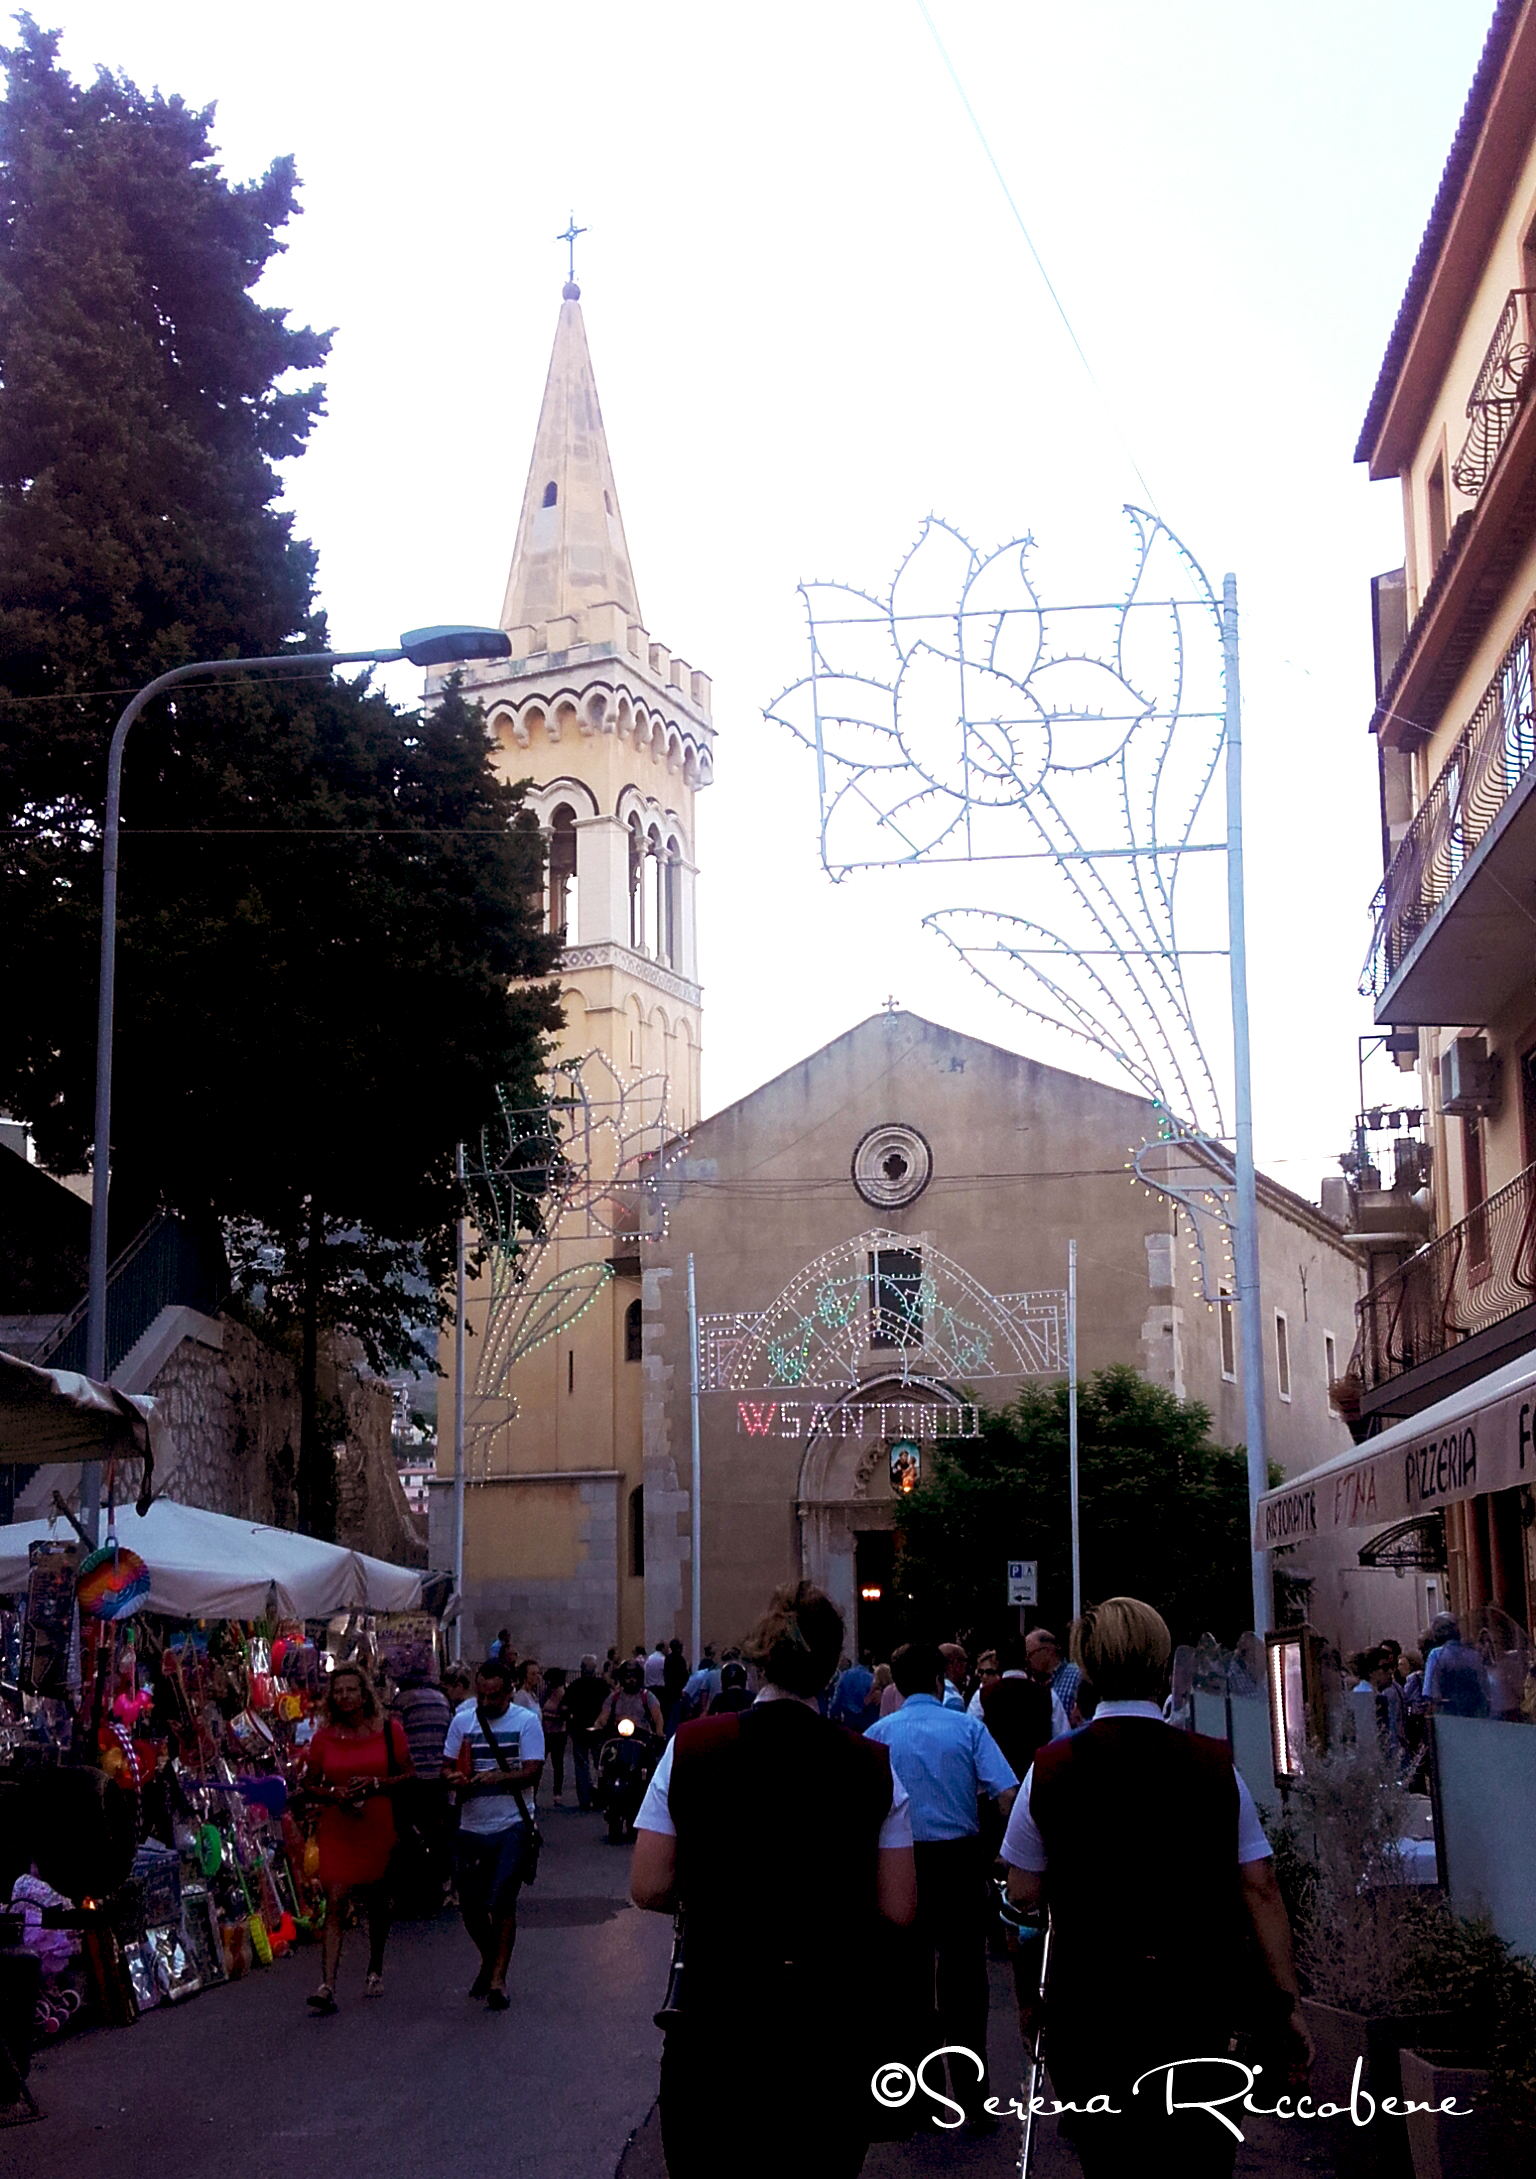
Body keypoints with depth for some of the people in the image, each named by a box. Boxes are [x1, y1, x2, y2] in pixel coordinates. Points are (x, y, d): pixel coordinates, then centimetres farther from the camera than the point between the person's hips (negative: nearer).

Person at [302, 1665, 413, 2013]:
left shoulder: (388, 1730, 0)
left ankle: (375, 1968, 36)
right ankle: (327, 1986, -17)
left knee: (377, 1903, 13)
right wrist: (334, 1793, -11)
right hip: (337, 1830, 0)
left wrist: (376, 1783, -13)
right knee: (335, 1903, -12)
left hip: (379, 1827, 0)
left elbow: (409, 1776, 3)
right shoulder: (324, 1737, 2)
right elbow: (310, 1785, 9)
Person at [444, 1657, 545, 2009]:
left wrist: (496, 1777, -26)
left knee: (502, 1900, -13)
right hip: (472, 1826, 4)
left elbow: (532, 1771, -10)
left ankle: (498, 1977, -2)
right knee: (470, 1904, 8)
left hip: (512, 1824, -4)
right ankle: (489, 1960, 34)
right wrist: (458, 1781, -12)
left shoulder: (527, 1722, -3)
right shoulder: (462, 1721, 9)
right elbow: (447, 1767, 11)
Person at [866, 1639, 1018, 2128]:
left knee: (910, 1982, 12)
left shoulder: (878, 1734, -1)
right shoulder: (968, 1728, -4)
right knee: (963, 1981, 8)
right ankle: (973, 2100, 10)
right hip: (962, 1860, -1)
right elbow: (1007, 1797, -12)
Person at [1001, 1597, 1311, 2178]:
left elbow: (1023, 1901, 0)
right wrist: (1287, 2002, 2)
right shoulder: (1216, 1766, -4)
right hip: (1202, 2002, 0)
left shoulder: (1050, 1770, -4)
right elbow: (1260, 1892, -4)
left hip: (1088, 2005, 0)